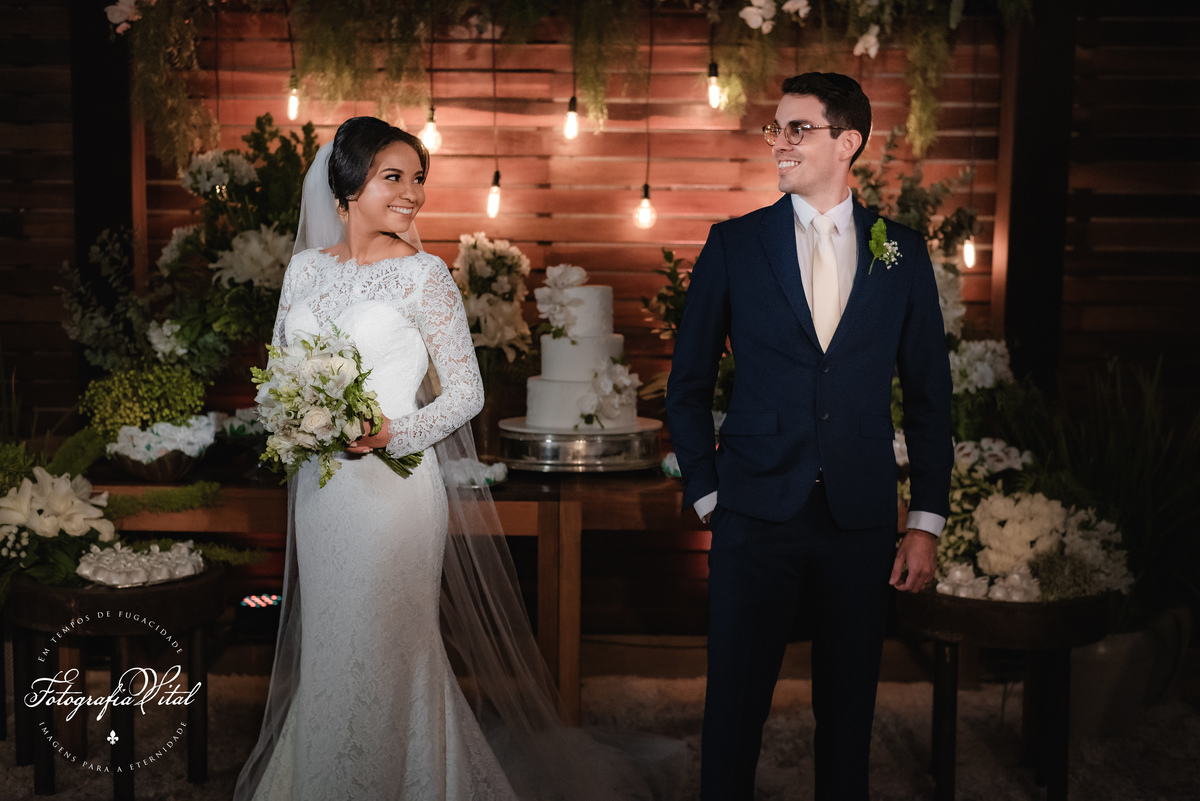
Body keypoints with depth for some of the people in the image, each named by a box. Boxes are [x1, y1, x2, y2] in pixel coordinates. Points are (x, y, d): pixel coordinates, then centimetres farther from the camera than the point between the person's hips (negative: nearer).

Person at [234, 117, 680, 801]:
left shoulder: (423, 273, -7)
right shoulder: (306, 267, 6)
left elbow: (467, 391, -7)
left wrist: (393, 433, -20)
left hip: (394, 483, -4)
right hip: (320, 484, 5)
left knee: (387, 647, 3)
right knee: (328, 642, 14)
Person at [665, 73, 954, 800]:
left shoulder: (903, 251, 4)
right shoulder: (733, 244, 2)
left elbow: (929, 394, 6)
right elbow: (689, 384, 6)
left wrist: (928, 521, 2)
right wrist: (707, 494, 1)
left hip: (864, 521, 1)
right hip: (756, 514, -1)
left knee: (849, 705, 13)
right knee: (736, 700, 6)